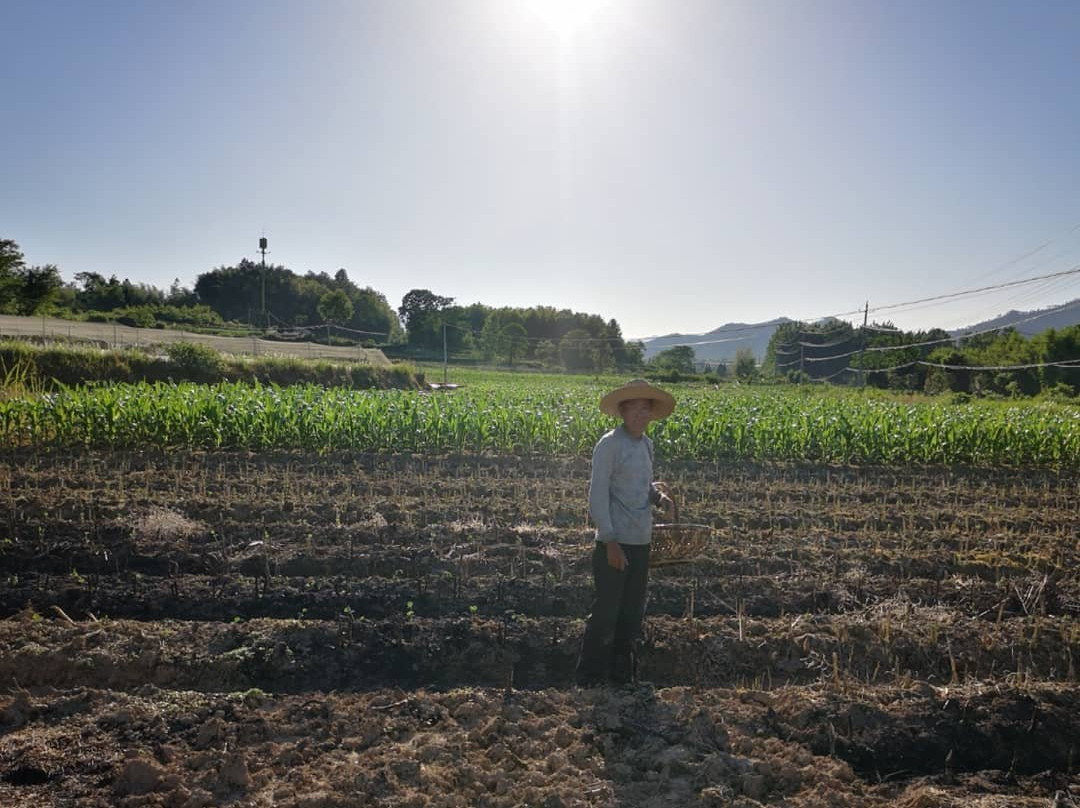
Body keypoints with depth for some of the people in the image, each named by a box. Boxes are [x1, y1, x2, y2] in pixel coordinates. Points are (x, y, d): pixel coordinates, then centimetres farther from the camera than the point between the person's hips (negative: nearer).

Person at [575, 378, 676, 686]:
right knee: (605, 613, -2)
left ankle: (622, 678, 28)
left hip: (640, 543, 8)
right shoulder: (610, 444, -11)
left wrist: (659, 496, 1)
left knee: (632, 614, 15)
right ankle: (590, 681, 11)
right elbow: (597, 495, -14)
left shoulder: (646, 444, 12)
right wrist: (610, 541, -18)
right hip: (614, 544, -8)